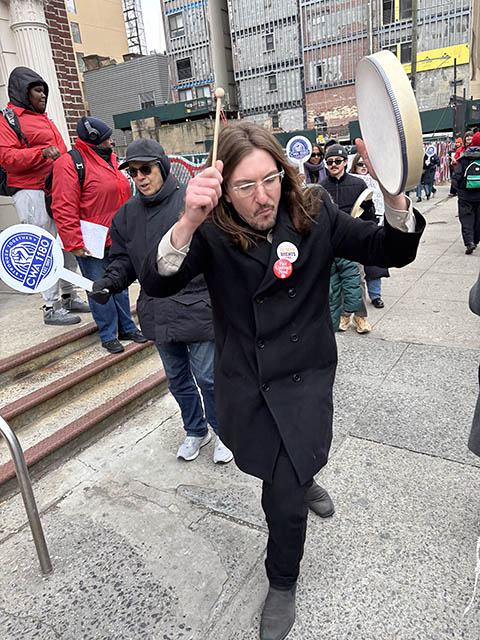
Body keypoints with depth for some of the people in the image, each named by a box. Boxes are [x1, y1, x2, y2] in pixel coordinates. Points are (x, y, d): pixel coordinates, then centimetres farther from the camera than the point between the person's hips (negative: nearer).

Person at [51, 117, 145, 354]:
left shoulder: (108, 158, 13)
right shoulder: (69, 163, -13)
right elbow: (64, 209, -18)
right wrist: (74, 243, -21)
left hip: (117, 239, 8)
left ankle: (127, 328, 28)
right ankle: (108, 335, 15)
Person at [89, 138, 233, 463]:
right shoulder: (127, 214, 6)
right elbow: (123, 258, 15)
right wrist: (111, 280, -5)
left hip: (197, 309, -5)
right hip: (158, 313, 6)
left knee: (207, 377, 4)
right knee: (178, 380, 19)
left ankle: (224, 432, 31)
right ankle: (196, 431, 43)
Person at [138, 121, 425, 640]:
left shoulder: (314, 214, -9)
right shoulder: (213, 232, -12)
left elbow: (391, 252, -9)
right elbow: (157, 283, -25)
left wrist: (393, 193, -30)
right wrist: (188, 222, -44)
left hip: (304, 378, -1)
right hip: (243, 380, 2)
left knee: (285, 495, -1)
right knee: (271, 466, 25)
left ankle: (283, 583, 30)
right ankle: (302, 476, 63)